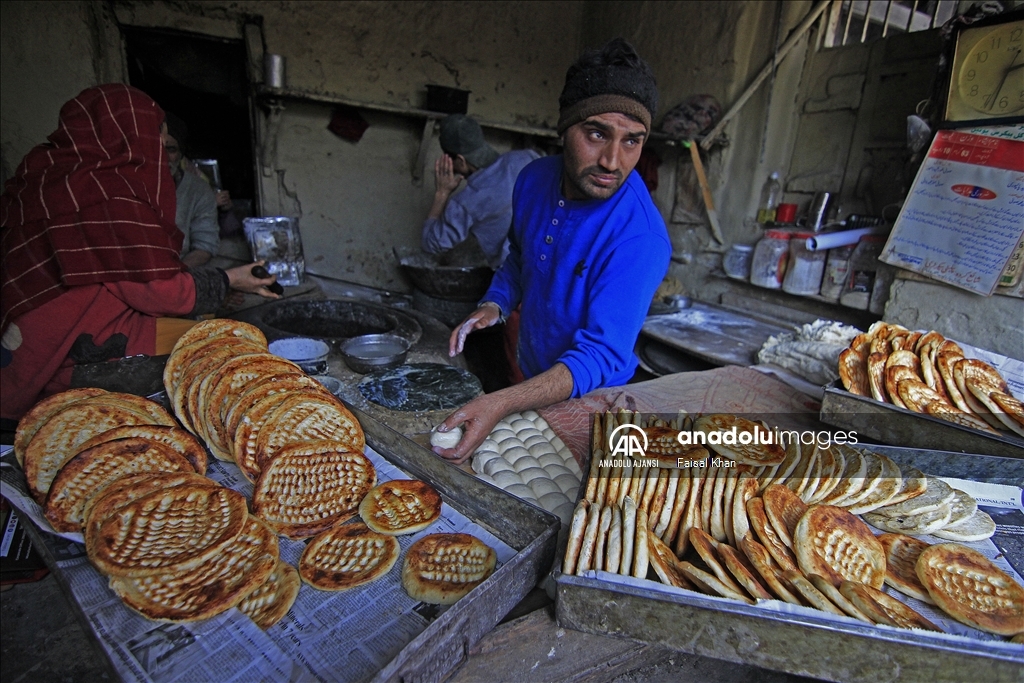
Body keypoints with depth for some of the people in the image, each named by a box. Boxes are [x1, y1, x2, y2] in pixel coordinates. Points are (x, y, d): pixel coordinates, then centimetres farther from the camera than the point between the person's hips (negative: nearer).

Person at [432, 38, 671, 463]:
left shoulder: (641, 239, -32)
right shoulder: (534, 179, -11)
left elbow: (601, 356, -35)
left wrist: (501, 404, -47)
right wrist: (494, 305, -11)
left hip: (587, 400, -5)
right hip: (529, 379, 6)